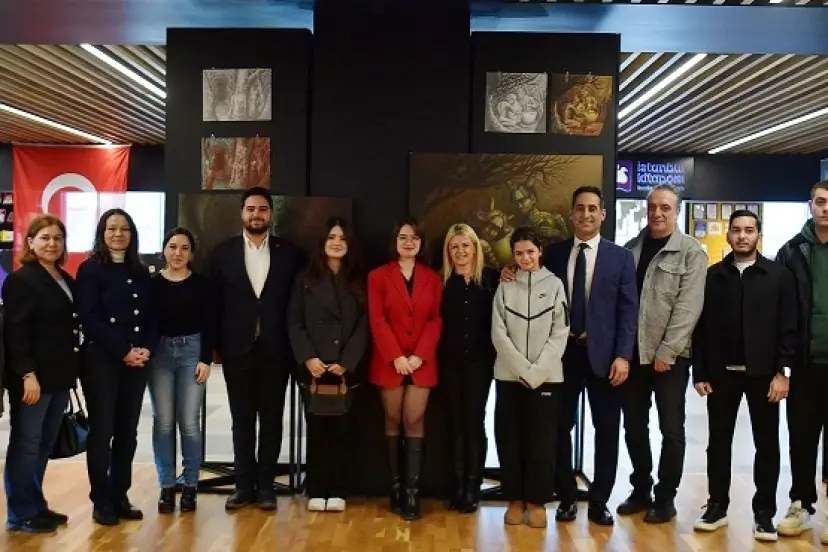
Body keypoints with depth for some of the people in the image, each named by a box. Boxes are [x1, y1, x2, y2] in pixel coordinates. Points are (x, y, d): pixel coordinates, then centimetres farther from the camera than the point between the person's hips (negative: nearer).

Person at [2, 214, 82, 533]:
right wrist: (28, 375, -20)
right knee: (26, 446, 2)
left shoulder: (67, 280, 15)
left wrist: (75, 370, 11)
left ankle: (36, 506, 25)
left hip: (60, 376, 7)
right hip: (34, 377, -7)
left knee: (44, 446, 14)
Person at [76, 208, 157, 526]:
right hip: (101, 360, -4)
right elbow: (89, 319, -10)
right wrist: (123, 351, -15)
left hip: (138, 362, 5)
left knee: (128, 431, 7)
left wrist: (147, 349, -8)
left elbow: (151, 317, 10)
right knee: (102, 431, 0)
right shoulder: (90, 270, -2)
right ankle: (102, 501, 9)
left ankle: (120, 497, 16)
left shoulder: (141, 273, 13)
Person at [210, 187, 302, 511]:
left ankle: (265, 485, 17)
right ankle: (244, 485, 17)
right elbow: (216, 303, 4)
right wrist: (219, 346, -1)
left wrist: (294, 346, -4)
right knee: (242, 420, 8)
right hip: (238, 350, 1)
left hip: (274, 350, 0)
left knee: (271, 419, 6)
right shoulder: (224, 252, 4)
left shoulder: (289, 253, 3)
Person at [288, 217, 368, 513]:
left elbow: (363, 327, 1)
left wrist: (346, 363, -10)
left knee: (339, 428, 2)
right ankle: (316, 491, 9)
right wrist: (308, 358, -11)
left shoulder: (359, 281, 8)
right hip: (313, 367, 0)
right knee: (316, 428, 3)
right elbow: (295, 324, 2)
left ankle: (337, 491, 9)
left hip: (346, 368, 0)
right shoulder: (306, 279, 8)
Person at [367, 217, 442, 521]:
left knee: (415, 421, -2)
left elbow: (436, 320, 2)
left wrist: (420, 355, -10)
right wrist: (395, 356, -13)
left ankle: (412, 490, -1)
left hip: (422, 361, 1)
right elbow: (377, 320, -4)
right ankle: (395, 485, 13)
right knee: (393, 421, 5)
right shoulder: (378, 276, 2)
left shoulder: (432, 278, 8)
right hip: (389, 360, -1)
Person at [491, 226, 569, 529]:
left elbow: (560, 334, -2)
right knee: (509, 439, 4)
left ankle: (537, 500, 14)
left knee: (541, 441, 1)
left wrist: (536, 371, -11)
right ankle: (515, 499, 17)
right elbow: (498, 333, 0)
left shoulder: (554, 284, 3)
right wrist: (522, 369, -10)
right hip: (509, 376, 1)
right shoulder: (505, 287, 6)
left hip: (546, 377, -1)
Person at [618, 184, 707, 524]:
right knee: (634, 426, 11)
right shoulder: (630, 249, 9)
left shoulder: (691, 252, -4)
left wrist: (666, 351, -16)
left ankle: (665, 497, 18)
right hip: (632, 352, 4)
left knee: (671, 429, 4)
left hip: (670, 354, -4)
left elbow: (689, 306, -11)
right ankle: (641, 490, 26)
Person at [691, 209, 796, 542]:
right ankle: (717, 506, 20)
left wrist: (782, 371, -11)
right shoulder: (713, 276, 4)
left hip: (763, 373, -1)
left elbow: (788, 327, -4)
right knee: (718, 442, 8)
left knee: (767, 444, 7)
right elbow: (701, 327, 3)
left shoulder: (779, 275, 0)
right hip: (721, 373, 2)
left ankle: (764, 512, 17)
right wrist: (700, 373, -1)